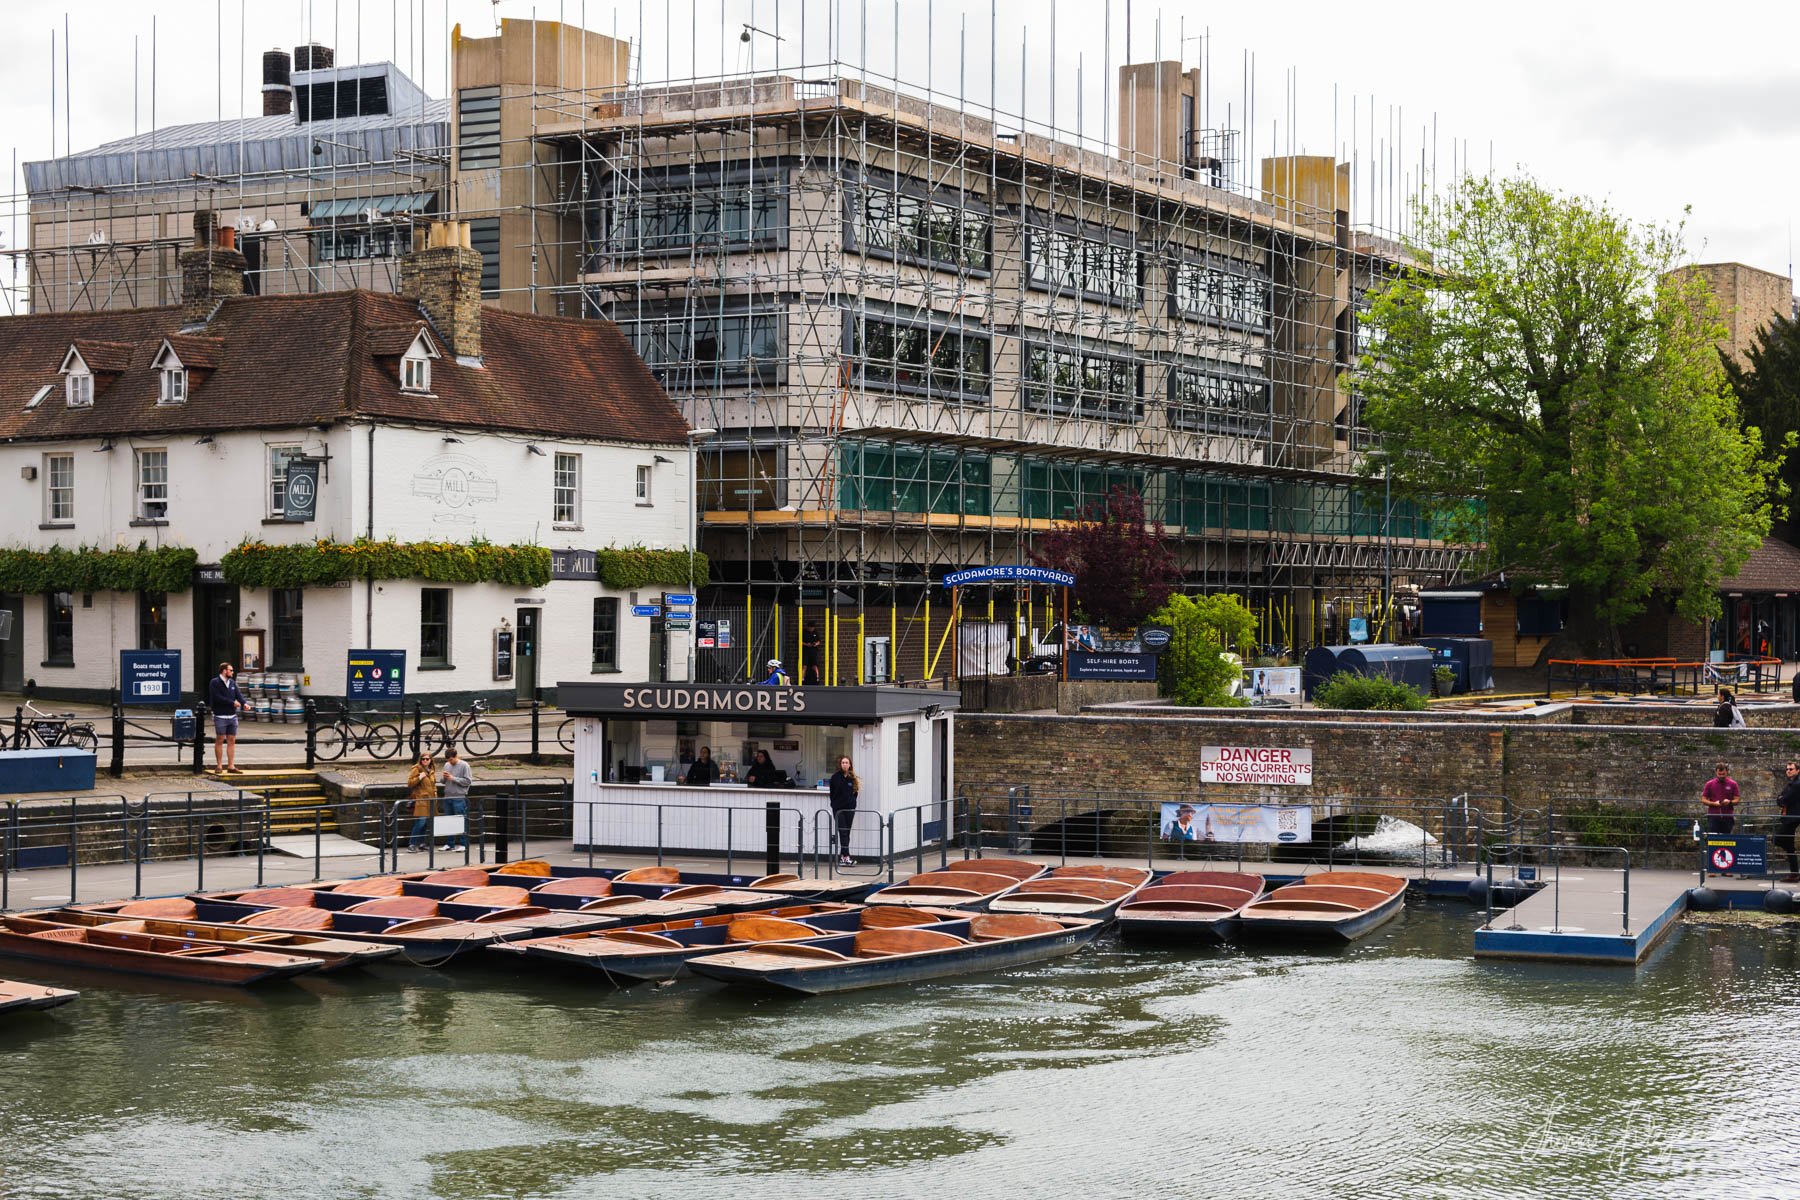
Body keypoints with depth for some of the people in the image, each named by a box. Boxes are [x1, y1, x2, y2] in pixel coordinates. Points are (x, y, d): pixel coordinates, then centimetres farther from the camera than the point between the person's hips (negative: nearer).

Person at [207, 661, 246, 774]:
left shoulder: (232, 683, 13)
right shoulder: (215, 683, -7)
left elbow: (238, 694, 3)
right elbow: (218, 698, -17)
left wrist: (243, 703, -18)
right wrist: (232, 702, -16)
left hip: (232, 716, 6)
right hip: (220, 717, -6)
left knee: (232, 741, 5)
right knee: (220, 741, -1)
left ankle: (231, 766, 7)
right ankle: (219, 766, 5)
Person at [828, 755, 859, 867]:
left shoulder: (853, 778, 5)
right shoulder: (835, 777, 0)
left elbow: (855, 793, 10)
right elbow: (832, 793, 5)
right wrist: (834, 804, 1)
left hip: (849, 808, 3)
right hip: (838, 809, -3)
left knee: (847, 833, 5)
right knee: (843, 832, -8)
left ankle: (842, 856, 13)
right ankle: (846, 857, -14)